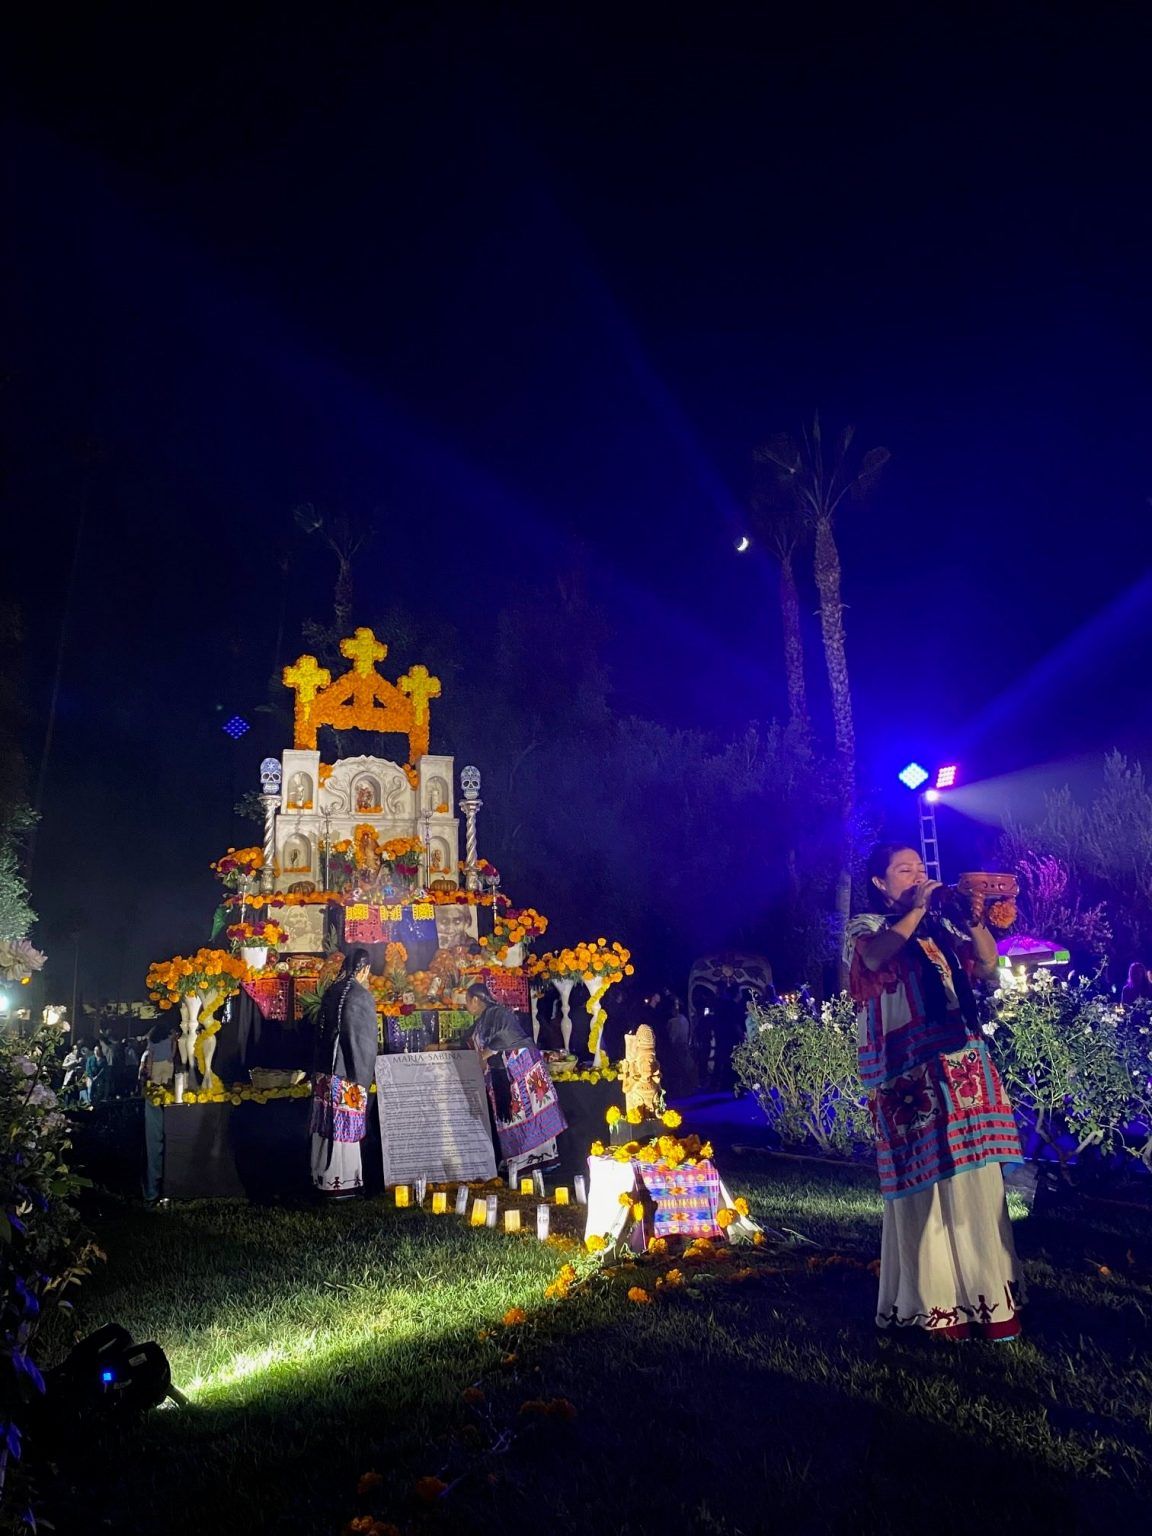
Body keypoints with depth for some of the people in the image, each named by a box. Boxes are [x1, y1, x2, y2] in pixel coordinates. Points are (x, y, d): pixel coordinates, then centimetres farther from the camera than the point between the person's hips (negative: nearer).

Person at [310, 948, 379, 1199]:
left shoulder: (332, 992, 9)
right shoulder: (360, 995, -13)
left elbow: (323, 1030, 14)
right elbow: (364, 1039, -14)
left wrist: (322, 1066, 20)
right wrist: (363, 1077, -8)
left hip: (324, 1069, 7)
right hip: (347, 1074, -7)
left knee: (326, 1123, 13)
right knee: (344, 1126, -1)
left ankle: (322, 1176, 22)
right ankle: (340, 1181, 4)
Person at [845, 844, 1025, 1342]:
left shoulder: (941, 925, 17)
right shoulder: (864, 927, 3)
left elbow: (987, 967, 14)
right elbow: (876, 955, -19)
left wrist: (975, 921, -1)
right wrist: (916, 909, -12)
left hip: (965, 1066, 5)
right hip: (911, 1074, -5)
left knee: (977, 1184, 5)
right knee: (925, 1185, -4)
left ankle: (984, 1291, 14)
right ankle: (936, 1304, 4)